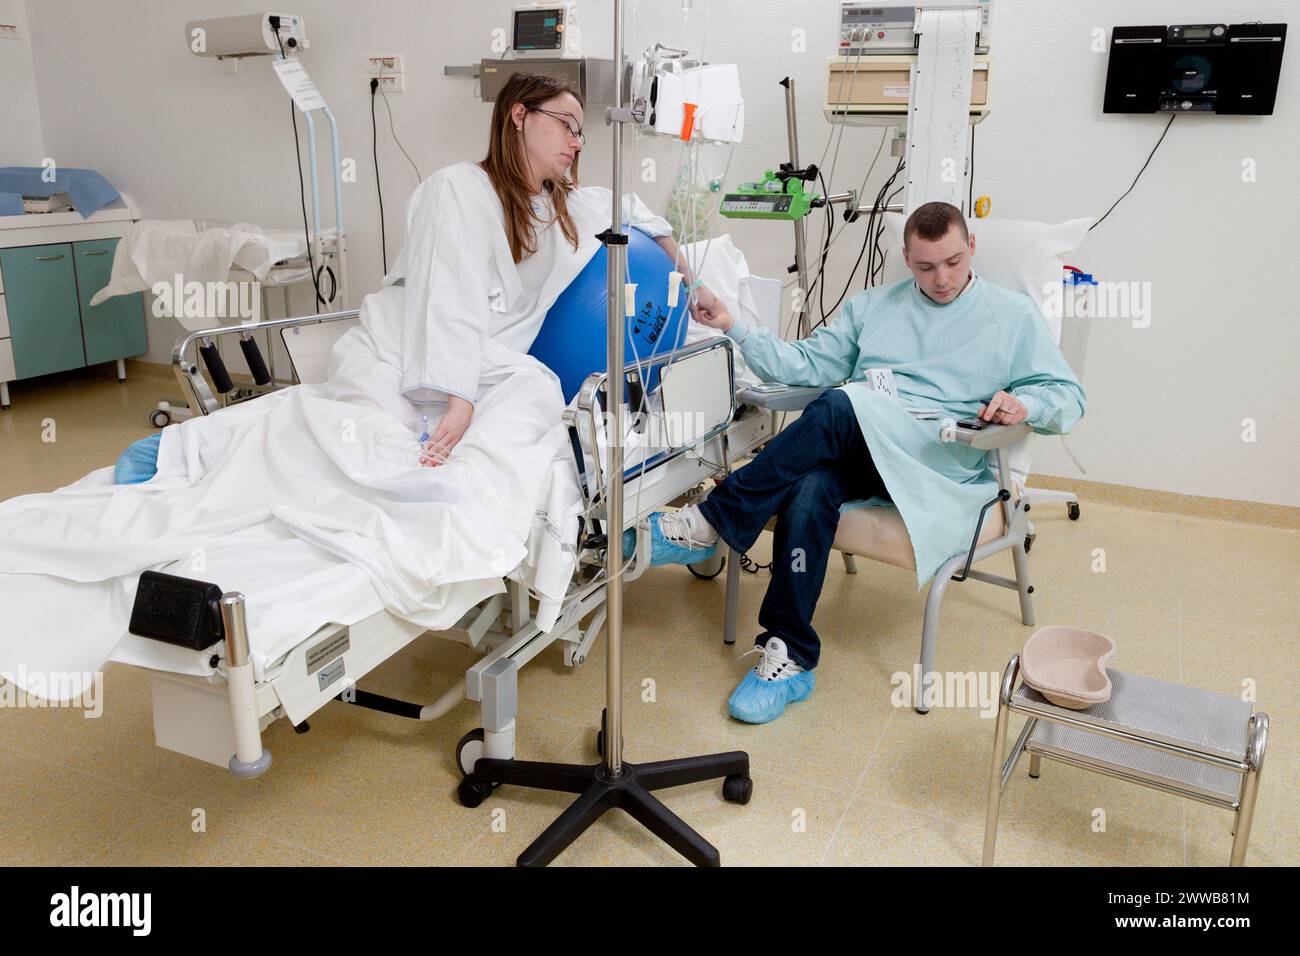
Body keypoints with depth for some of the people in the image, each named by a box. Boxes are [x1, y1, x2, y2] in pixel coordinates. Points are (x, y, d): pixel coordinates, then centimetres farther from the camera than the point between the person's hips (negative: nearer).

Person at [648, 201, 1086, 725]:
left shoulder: (1014, 314, 15)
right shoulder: (873, 305, 24)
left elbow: (1069, 396, 12)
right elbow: (807, 364, 16)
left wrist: (1024, 404, -12)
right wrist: (733, 326, 5)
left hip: (942, 461, -3)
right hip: (856, 449, 3)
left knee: (840, 407, -34)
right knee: (807, 493, -34)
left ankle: (709, 525, -28)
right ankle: (789, 661, -25)